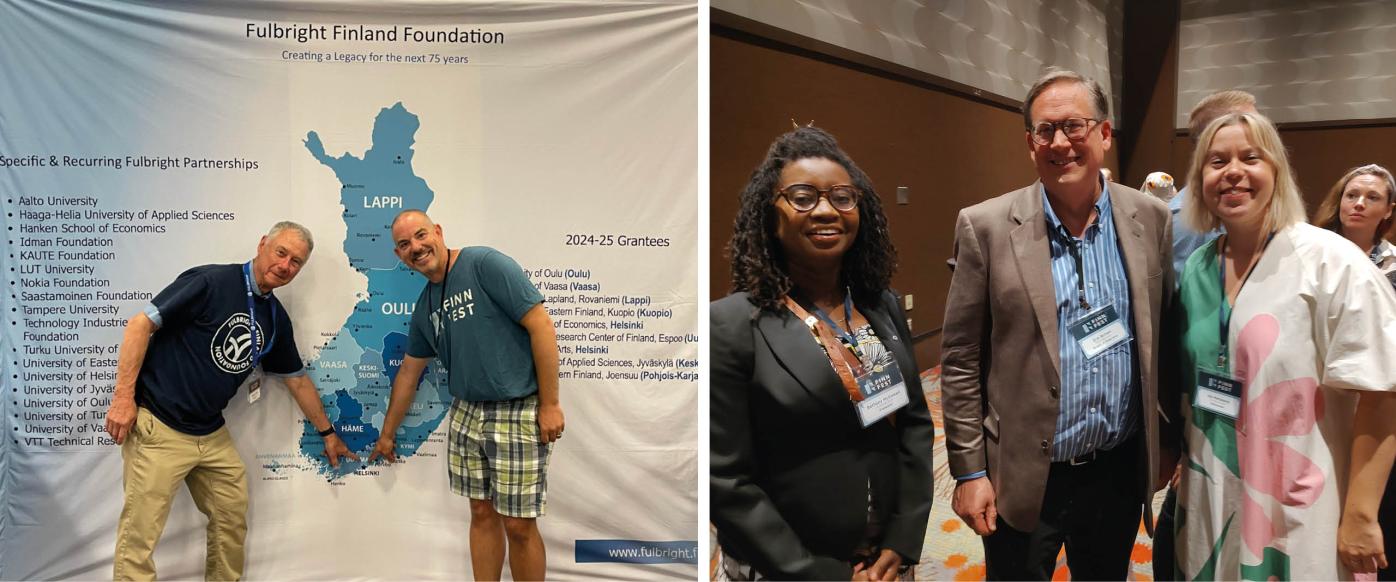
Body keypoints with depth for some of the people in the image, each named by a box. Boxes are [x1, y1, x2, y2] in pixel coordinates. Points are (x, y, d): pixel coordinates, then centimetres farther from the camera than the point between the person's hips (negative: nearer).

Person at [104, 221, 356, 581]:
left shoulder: (276, 319, 8)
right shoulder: (211, 282, -14)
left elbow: (297, 379, 20)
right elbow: (141, 324, -14)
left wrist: (327, 432, 26)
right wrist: (123, 397, -18)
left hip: (212, 435, 7)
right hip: (158, 425, -7)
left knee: (233, 518, 14)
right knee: (140, 535, -3)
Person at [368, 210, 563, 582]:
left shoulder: (485, 264, -12)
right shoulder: (424, 307, 12)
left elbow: (541, 326, -16)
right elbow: (409, 373, 24)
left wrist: (550, 404, -17)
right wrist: (387, 434, 31)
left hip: (519, 412, -7)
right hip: (467, 413, 7)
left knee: (518, 526, -1)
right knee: (481, 513, 13)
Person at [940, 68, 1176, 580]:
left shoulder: (1151, 220, -1)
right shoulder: (987, 227, -10)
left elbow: (1166, 338, 8)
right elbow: (960, 361, -7)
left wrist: (1172, 439, 10)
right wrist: (969, 471, -8)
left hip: (1120, 472, 3)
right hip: (1023, 479, -3)